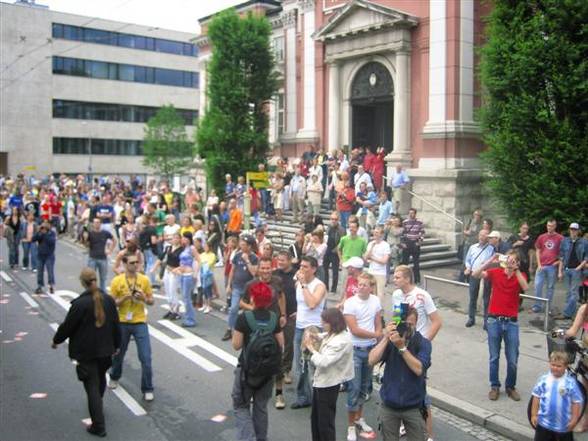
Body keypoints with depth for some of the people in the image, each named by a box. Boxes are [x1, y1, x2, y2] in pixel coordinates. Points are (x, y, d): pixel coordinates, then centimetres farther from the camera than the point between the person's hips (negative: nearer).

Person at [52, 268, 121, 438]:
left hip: (86, 353, -6)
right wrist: (116, 345, 17)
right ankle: (97, 408, 51)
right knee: (101, 379, 27)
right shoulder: (109, 300, -2)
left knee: (92, 387, 0)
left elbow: (67, 326, -11)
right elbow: (115, 325, 5)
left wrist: (56, 340, 8)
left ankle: (98, 426, 1)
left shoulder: (79, 303, -19)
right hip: (105, 350, 6)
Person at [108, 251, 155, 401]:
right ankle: (114, 378, 48)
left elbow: (151, 301, 4)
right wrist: (124, 297, -20)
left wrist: (144, 298, -17)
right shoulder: (117, 281, -6)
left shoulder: (144, 279, -3)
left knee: (146, 358, -6)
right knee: (118, 353, 19)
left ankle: (147, 389, 7)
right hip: (122, 323, 0)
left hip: (140, 323, 0)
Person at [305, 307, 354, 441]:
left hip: (328, 384, -9)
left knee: (325, 422, 4)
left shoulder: (342, 341, -23)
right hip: (320, 381, 9)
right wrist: (313, 347, -5)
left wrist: (312, 350, -13)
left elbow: (324, 362, -27)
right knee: (315, 419, 21)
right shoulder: (330, 335, 5)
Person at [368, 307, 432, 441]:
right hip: (389, 406, 2)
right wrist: (386, 338, -24)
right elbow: (372, 361, -17)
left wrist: (402, 347, -29)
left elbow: (418, 369, -23)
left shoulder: (423, 343, -9)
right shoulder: (389, 340, -4)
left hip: (414, 407, -1)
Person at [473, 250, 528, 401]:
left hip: (511, 322, 0)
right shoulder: (496, 272, 0)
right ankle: (494, 386, 23)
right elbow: (475, 274, -15)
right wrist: (490, 261, -21)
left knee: (512, 360, 6)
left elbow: (525, 287, -21)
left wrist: (515, 269, -23)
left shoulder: (520, 276, 2)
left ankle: (511, 386, 25)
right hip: (494, 320, 0)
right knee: (494, 357, 9)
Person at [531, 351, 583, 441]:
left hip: (564, 424, -2)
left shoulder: (571, 383, -14)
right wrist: (534, 415, 0)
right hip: (544, 422, 2)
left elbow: (577, 402, -8)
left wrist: (574, 420, -7)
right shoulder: (543, 379, -7)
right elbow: (536, 397, 0)